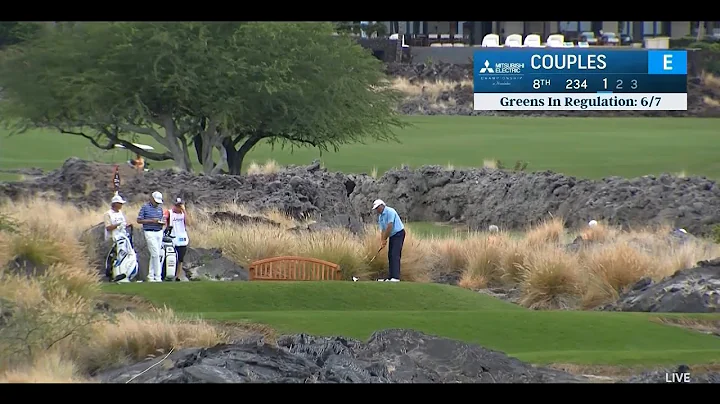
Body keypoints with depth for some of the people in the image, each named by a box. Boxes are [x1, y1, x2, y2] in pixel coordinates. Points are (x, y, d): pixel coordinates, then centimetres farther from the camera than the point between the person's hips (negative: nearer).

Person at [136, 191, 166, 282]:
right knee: (155, 254, -12)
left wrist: (162, 222, -3)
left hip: (159, 232, 6)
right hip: (150, 233, -6)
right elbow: (139, 220, -7)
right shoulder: (145, 207, -5)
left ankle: (151, 276, 14)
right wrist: (151, 221, -17)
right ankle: (158, 277, -11)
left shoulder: (160, 208, 14)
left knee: (154, 255, 8)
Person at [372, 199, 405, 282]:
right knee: (390, 256, 6)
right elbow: (383, 230, 10)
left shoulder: (390, 212, -18)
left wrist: (384, 239, -15)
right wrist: (382, 242, -3)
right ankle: (390, 277, 7)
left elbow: (389, 227, -22)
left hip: (398, 234, -9)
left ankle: (396, 277, -23)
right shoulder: (380, 217, 11)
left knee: (395, 255, -17)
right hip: (392, 235, 9)